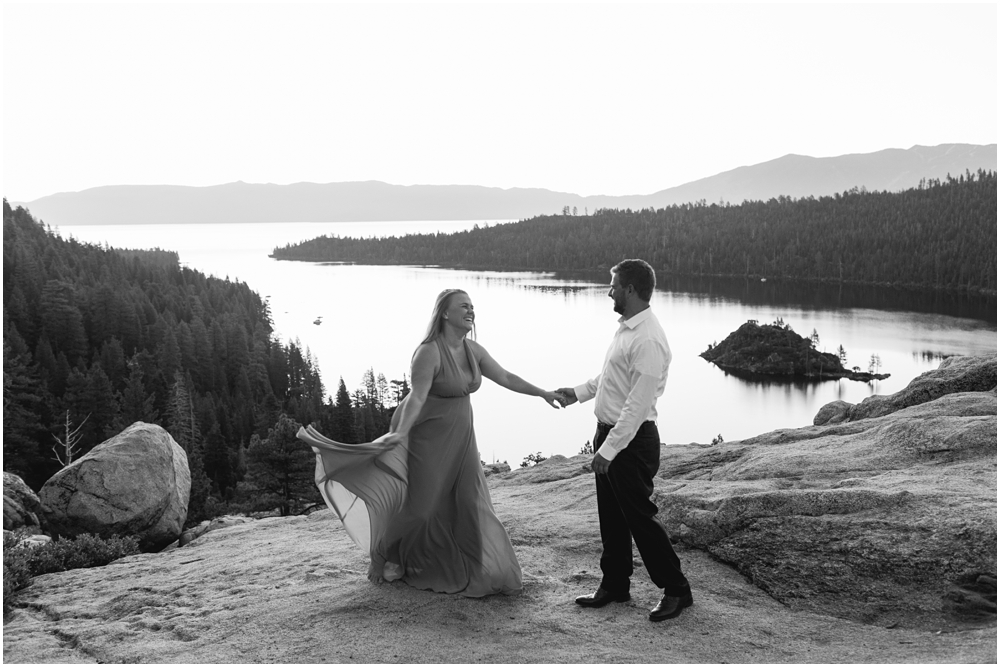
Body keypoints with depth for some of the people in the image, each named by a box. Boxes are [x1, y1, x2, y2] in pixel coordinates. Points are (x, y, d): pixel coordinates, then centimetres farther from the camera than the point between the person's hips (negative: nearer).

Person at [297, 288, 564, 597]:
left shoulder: (473, 351, 2)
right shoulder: (429, 352, -22)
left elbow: (506, 378, 10)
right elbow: (416, 397, -31)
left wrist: (543, 393, 11)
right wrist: (400, 432, -45)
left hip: (459, 438, 7)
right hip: (428, 436, -7)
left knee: (469, 502, 5)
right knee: (420, 502, 2)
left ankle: (472, 570, 19)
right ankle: (386, 560, 27)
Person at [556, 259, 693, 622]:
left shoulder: (648, 340, -24)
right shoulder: (626, 328, 7)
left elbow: (638, 404, -26)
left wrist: (609, 449, -25)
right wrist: (579, 392, 20)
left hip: (632, 440, -10)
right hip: (609, 432, 10)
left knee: (639, 516, 0)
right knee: (611, 516, 17)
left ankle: (676, 590, 16)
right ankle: (614, 585, 32)